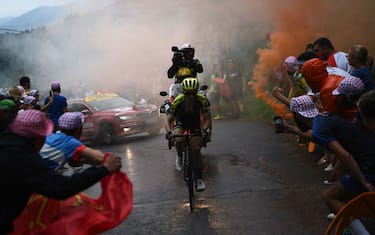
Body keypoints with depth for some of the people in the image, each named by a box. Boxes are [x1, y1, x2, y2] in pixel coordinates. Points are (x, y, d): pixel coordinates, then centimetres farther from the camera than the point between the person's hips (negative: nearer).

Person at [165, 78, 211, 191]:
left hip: (195, 122, 1)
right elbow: (168, 120, -27)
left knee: (196, 149, -9)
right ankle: (179, 156, 5)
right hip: (180, 121, -1)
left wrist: (205, 129, -46)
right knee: (179, 140, -31)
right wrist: (169, 132, -47)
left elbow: (207, 118, -25)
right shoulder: (178, 101, -32)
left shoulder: (202, 100, -30)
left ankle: (199, 178, 5)